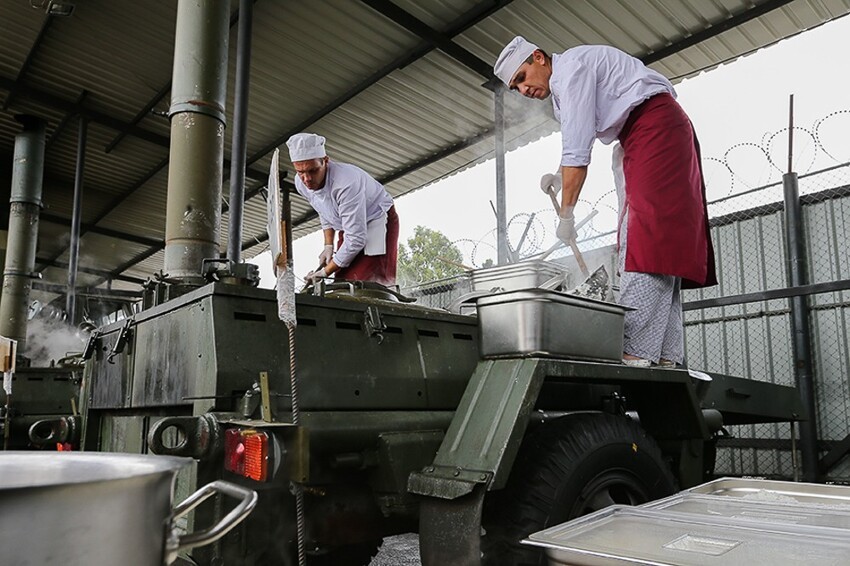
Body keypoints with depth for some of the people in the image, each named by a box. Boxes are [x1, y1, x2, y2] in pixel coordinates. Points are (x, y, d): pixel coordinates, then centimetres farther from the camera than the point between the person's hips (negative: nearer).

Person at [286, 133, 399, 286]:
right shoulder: (301, 183, -12)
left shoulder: (346, 183, -38)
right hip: (349, 226, 7)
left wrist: (326, 271, -27)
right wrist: (328, 246, 1)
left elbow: (356, 239, -35)